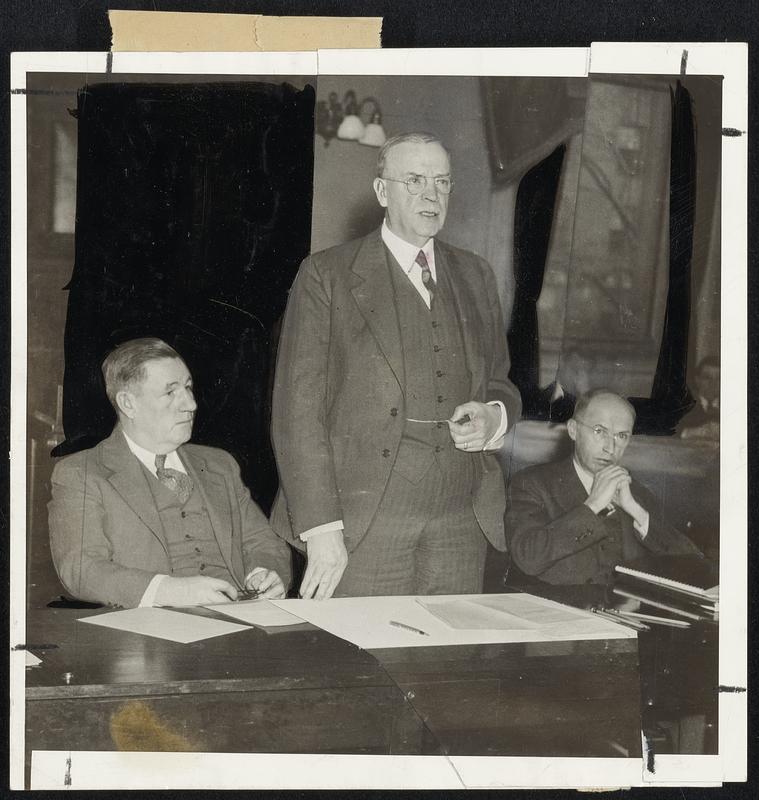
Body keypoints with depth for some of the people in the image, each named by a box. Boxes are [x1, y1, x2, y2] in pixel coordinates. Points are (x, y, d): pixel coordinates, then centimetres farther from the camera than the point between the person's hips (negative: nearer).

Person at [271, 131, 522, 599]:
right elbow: (297, 407, -4)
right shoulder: (327, 275, 2)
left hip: (461, 525, 4)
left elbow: (501, 382, 26)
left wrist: (493, 417, 1)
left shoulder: (475, 275, 16)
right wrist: (320, 528, -12)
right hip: (363, 521, -4)